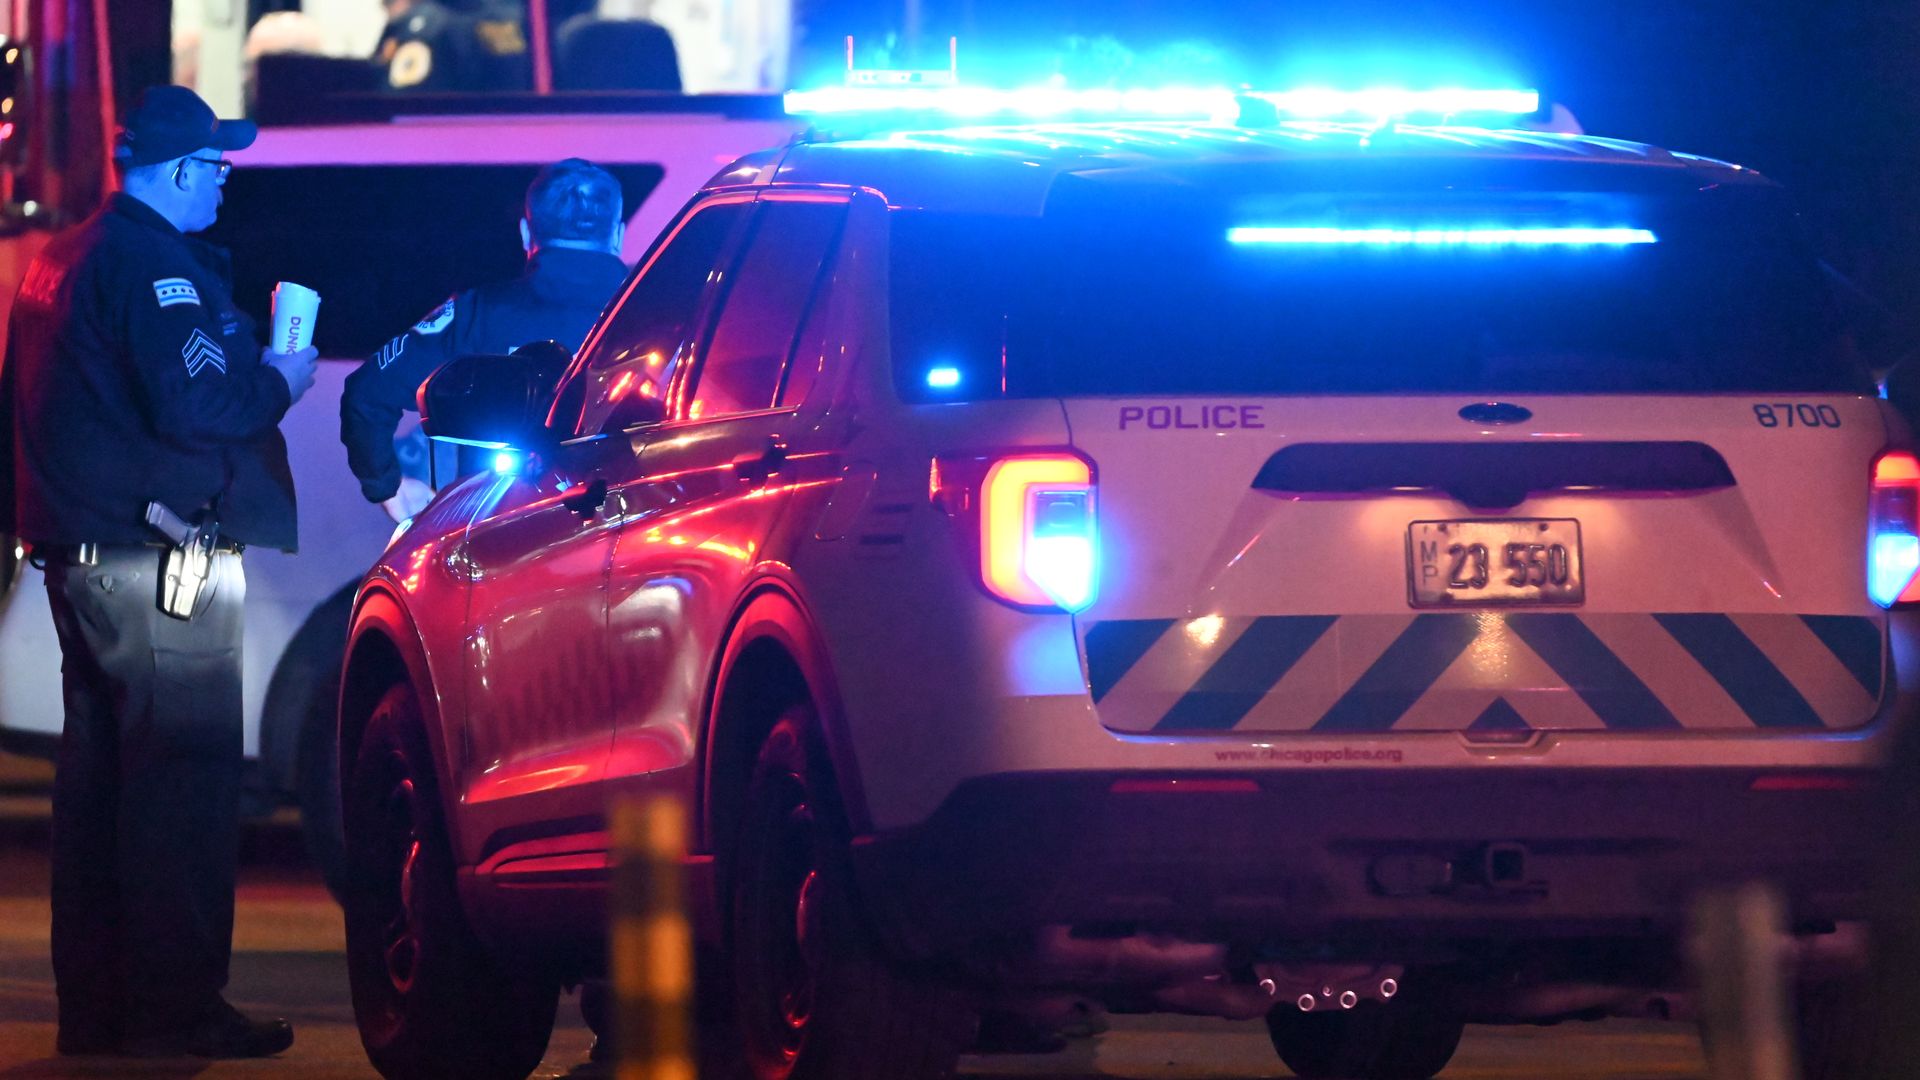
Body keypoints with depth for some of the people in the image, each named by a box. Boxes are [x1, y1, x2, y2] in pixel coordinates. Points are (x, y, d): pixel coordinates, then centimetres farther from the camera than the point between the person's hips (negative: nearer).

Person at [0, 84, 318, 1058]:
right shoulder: (155, 266, -15)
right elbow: (193, 410, -23)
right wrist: (279, 382, -6)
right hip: (156, 556, -10)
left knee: (99, 776, 13)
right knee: (182, 776, -8)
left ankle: (92, 1005, 17)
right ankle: (174, 1010, -10)